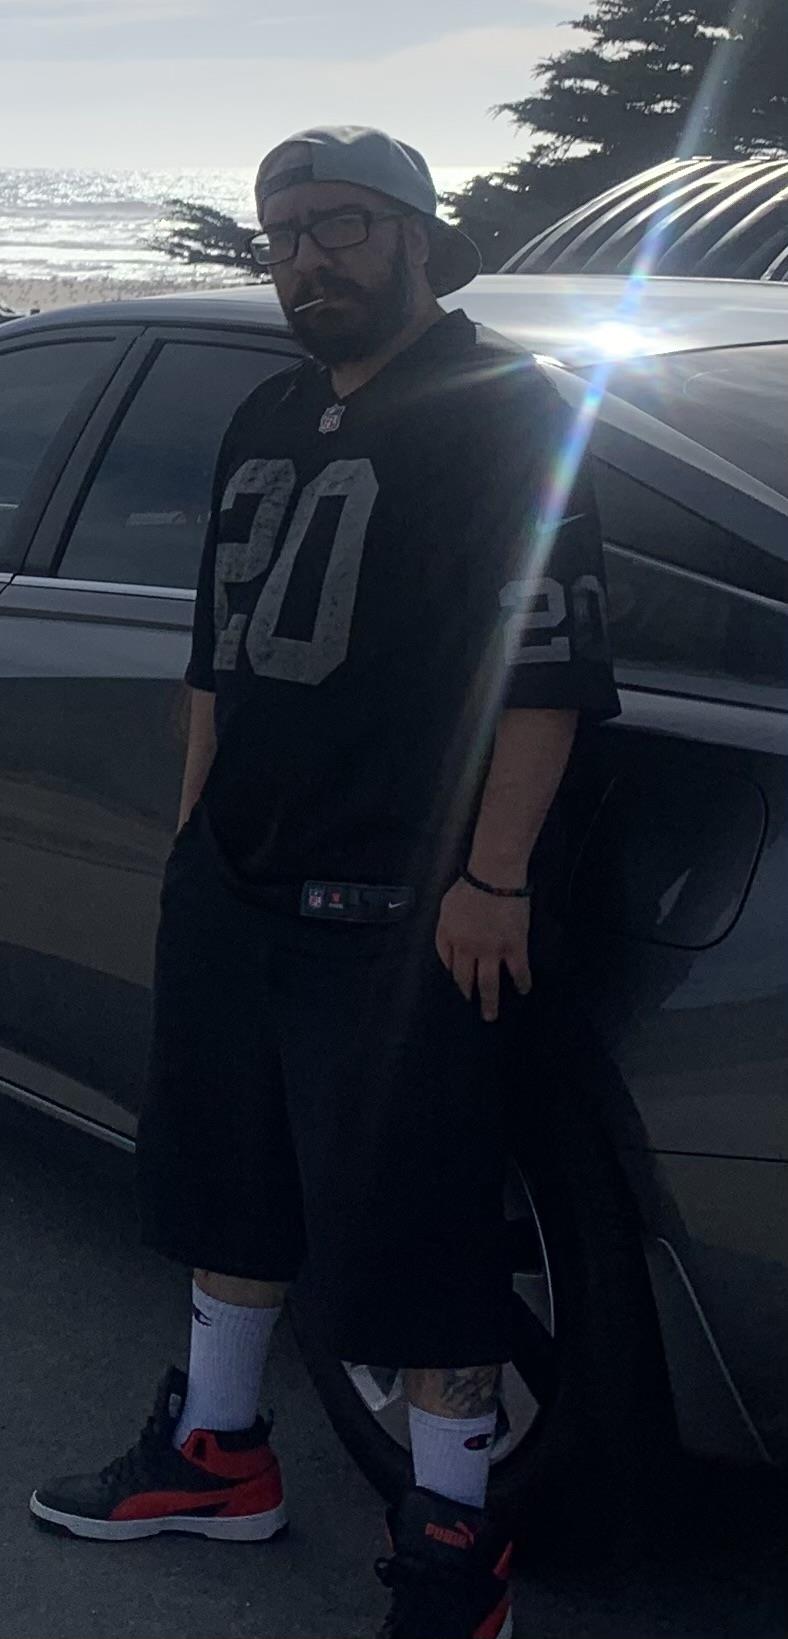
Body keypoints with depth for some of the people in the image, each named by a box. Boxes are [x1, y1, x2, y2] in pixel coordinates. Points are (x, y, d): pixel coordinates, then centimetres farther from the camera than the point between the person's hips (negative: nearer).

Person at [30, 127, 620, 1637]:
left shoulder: (501, 409, -8)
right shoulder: (266, 422, 16)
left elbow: (547, 662, -15)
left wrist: (491, 882, -19)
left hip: (402, 912, -8)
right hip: (232, 887, 8)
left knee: (416, 1233, -1)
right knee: (228, 1182, 19)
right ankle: (218, 1454, 37)